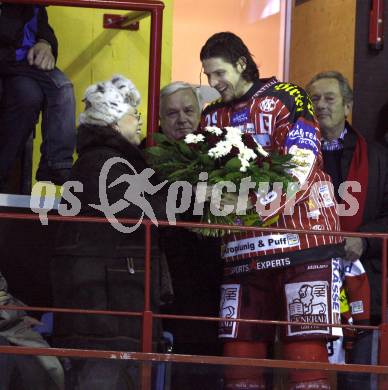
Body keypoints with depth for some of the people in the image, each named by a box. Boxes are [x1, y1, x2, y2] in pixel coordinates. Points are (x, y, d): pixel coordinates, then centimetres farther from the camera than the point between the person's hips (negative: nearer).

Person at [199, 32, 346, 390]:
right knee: (240, 353, 1)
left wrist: (252, 206, -24)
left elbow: (299, 168, -14)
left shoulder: (285, 98, -3)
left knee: (305, 348, -11)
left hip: (301, 240, -6)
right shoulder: (213, 117, 17)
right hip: (243, 249, 6)